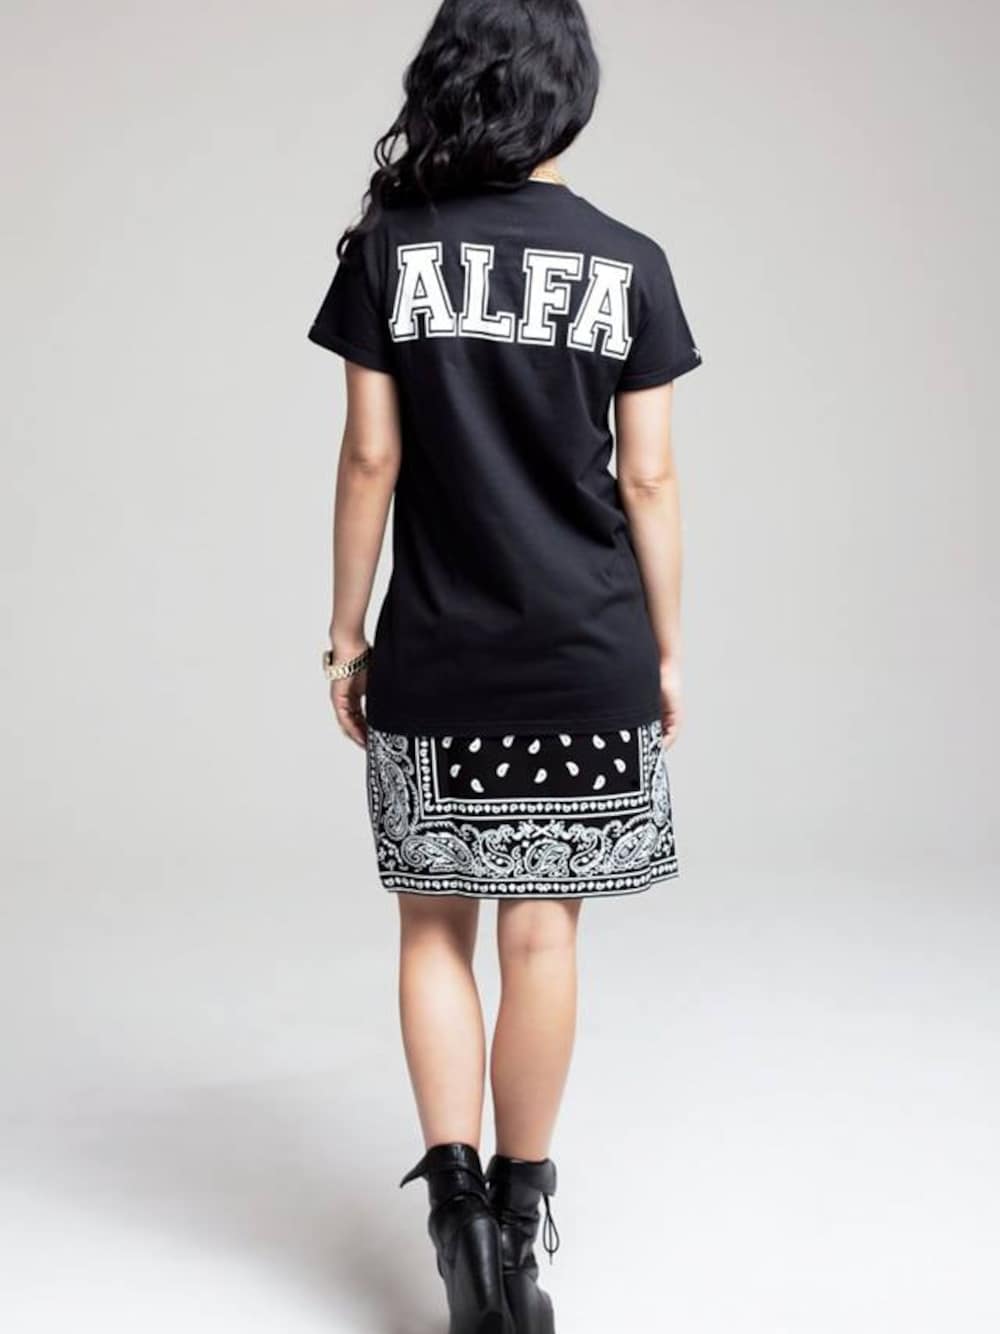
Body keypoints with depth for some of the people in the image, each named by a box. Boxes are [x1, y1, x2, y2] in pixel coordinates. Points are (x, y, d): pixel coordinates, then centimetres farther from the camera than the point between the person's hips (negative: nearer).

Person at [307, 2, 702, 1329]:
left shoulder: (391, 246, -1)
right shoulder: (627, 262, -1)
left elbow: (370, 458, -3)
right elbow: (648, 479, -1)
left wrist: (347, 632, 5)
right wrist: (667, 649, 7)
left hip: (435, 655, 0)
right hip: (587, 656, 0)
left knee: (435, 928, 12)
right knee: (541, 932, 7)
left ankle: (457, 1198, 0)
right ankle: (519, 1224, 19)